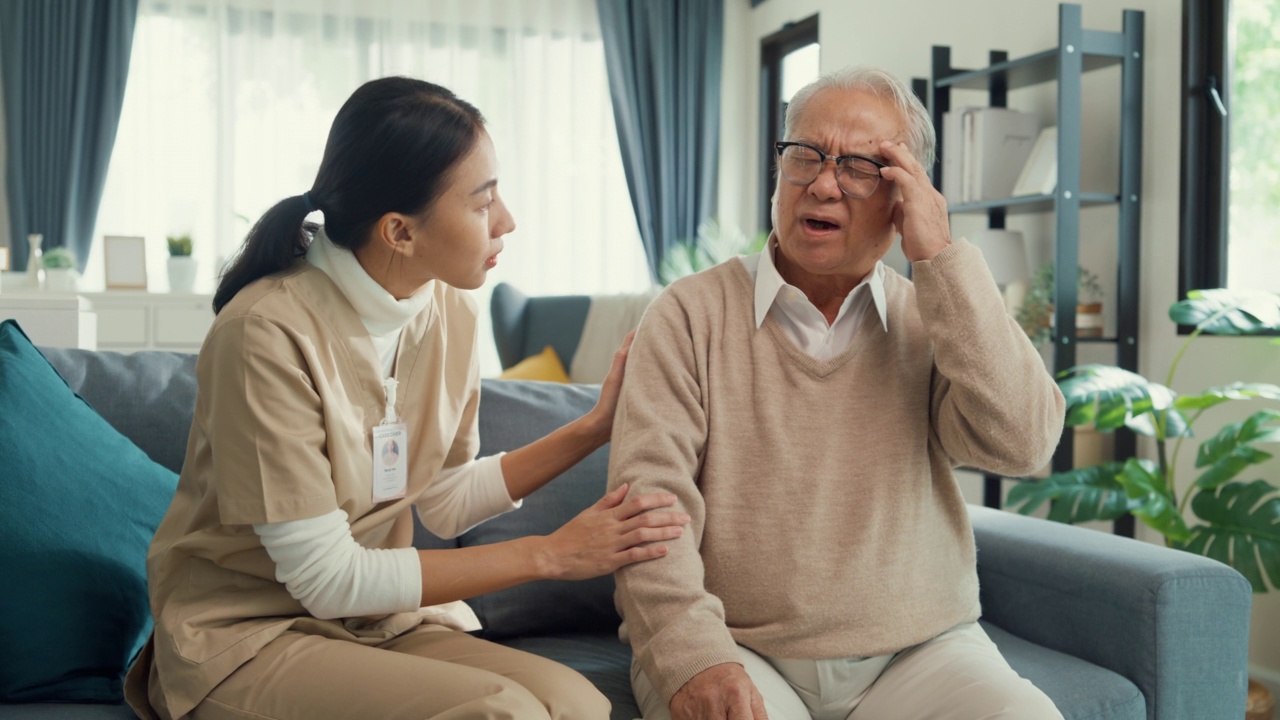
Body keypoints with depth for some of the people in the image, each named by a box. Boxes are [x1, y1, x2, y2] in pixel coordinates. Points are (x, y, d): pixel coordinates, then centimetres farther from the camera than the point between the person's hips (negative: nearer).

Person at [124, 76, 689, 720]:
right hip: (247, 632, -5)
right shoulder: (268, 331, -22)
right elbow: (328, 580, -19)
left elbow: (444, 503, 7)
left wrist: (595, 428, 2)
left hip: (382, 619, 5)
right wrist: (549, 554, -18)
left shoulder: (449, 311, -1)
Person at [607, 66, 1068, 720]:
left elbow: (1023, 443, -10)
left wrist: (941, 259, -10)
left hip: (918, 650, 3)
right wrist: (693, 653, -24)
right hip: (736, 650, -2)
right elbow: (650, 494, -9)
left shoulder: (932, 320, 8)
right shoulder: (691, 315, 0)